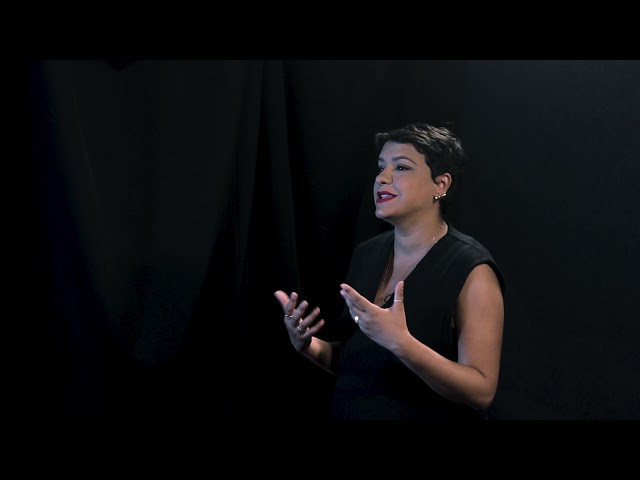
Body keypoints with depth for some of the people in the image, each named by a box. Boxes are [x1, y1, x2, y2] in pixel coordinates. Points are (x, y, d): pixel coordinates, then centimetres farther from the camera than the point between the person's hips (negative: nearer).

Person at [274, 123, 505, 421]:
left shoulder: (471, 270, -19)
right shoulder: (365, 254, -1)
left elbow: (481, 391, -22)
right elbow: (353, 362, 9)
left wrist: (400, 342, -33)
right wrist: (309, 345, -9)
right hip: (349, 413, 6)